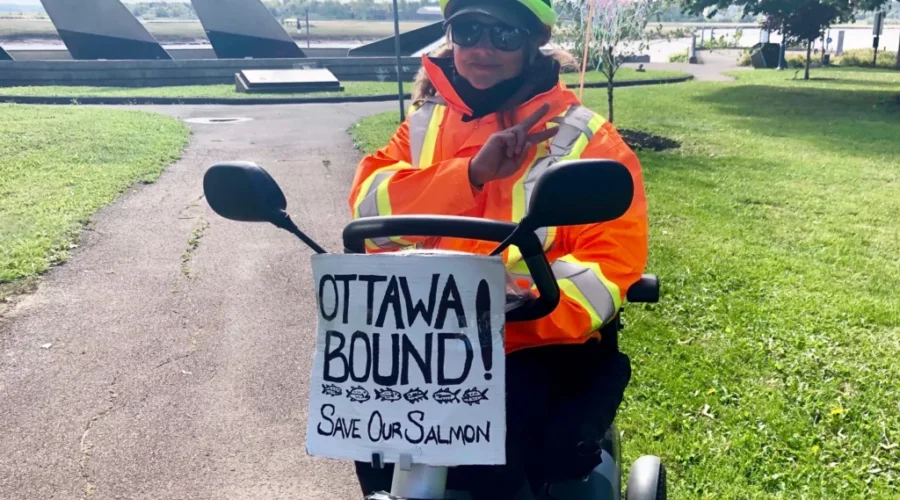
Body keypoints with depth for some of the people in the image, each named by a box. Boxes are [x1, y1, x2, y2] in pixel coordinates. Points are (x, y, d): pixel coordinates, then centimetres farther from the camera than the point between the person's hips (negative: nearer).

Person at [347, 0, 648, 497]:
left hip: (533, 345, -3)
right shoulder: (425, 122, 11)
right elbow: (371, 206, -6)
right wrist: (471, 172, -21)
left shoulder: (585, 138, -1)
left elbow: (611, 264, -11)